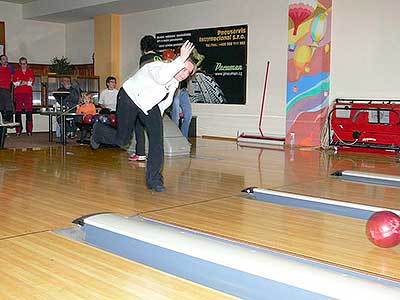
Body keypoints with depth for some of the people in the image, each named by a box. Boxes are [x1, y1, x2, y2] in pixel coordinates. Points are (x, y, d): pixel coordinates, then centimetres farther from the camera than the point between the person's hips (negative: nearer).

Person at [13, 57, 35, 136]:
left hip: (28, 93, 0)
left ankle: (29, 130, -6)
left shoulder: (31, 71, 14)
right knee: (18, 111, -5)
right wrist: (27, 82, -7)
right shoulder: (16, 72, 15)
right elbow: (14, 82, 4)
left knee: (29, 111, -7)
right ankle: (18, 131, -3)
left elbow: (32, 82, 4)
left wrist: (21, 82, -5)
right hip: (18, 93, 0)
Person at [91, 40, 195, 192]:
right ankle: (98, 131, 39)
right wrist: (181, 59, -59)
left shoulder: (175, 82, -5)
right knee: (121, 140, 4)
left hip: (150, 104, 6)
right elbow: (161, 77, -57)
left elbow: (166, 101, 14)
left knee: (157, 137, -15)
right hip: (130, 99, -6)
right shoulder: (157, 67, -31)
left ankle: (153, 179, -8)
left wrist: (158, 116, 22)